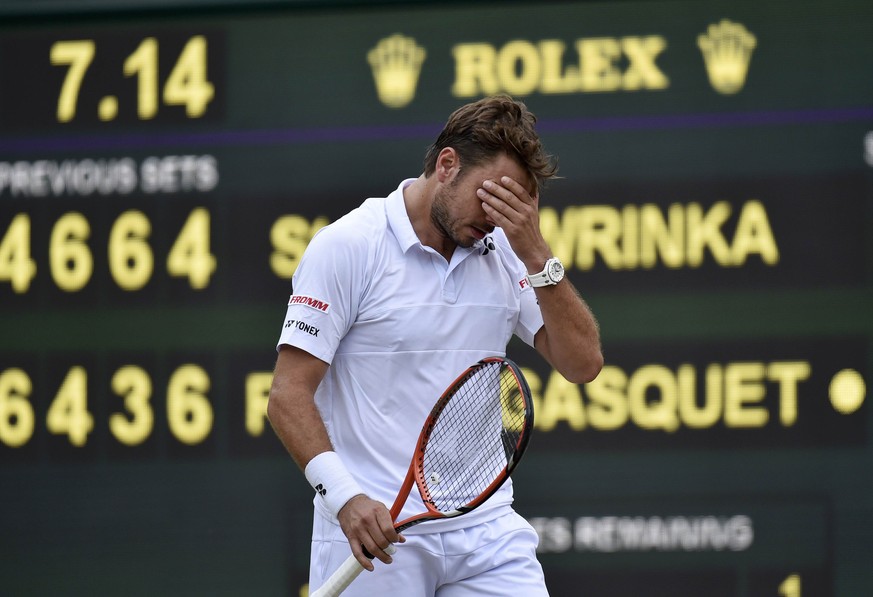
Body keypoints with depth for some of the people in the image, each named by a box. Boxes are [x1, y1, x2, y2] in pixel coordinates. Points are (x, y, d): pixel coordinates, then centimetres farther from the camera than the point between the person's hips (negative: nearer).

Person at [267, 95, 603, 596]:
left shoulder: (506, 252, 8)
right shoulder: (346, 247, -6)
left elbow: (583, 363, 2)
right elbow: (288, 396, -9)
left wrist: (536, 255, -8)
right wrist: (344, 495, -22)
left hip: (487, 530, 4)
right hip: (372, 528, -4)